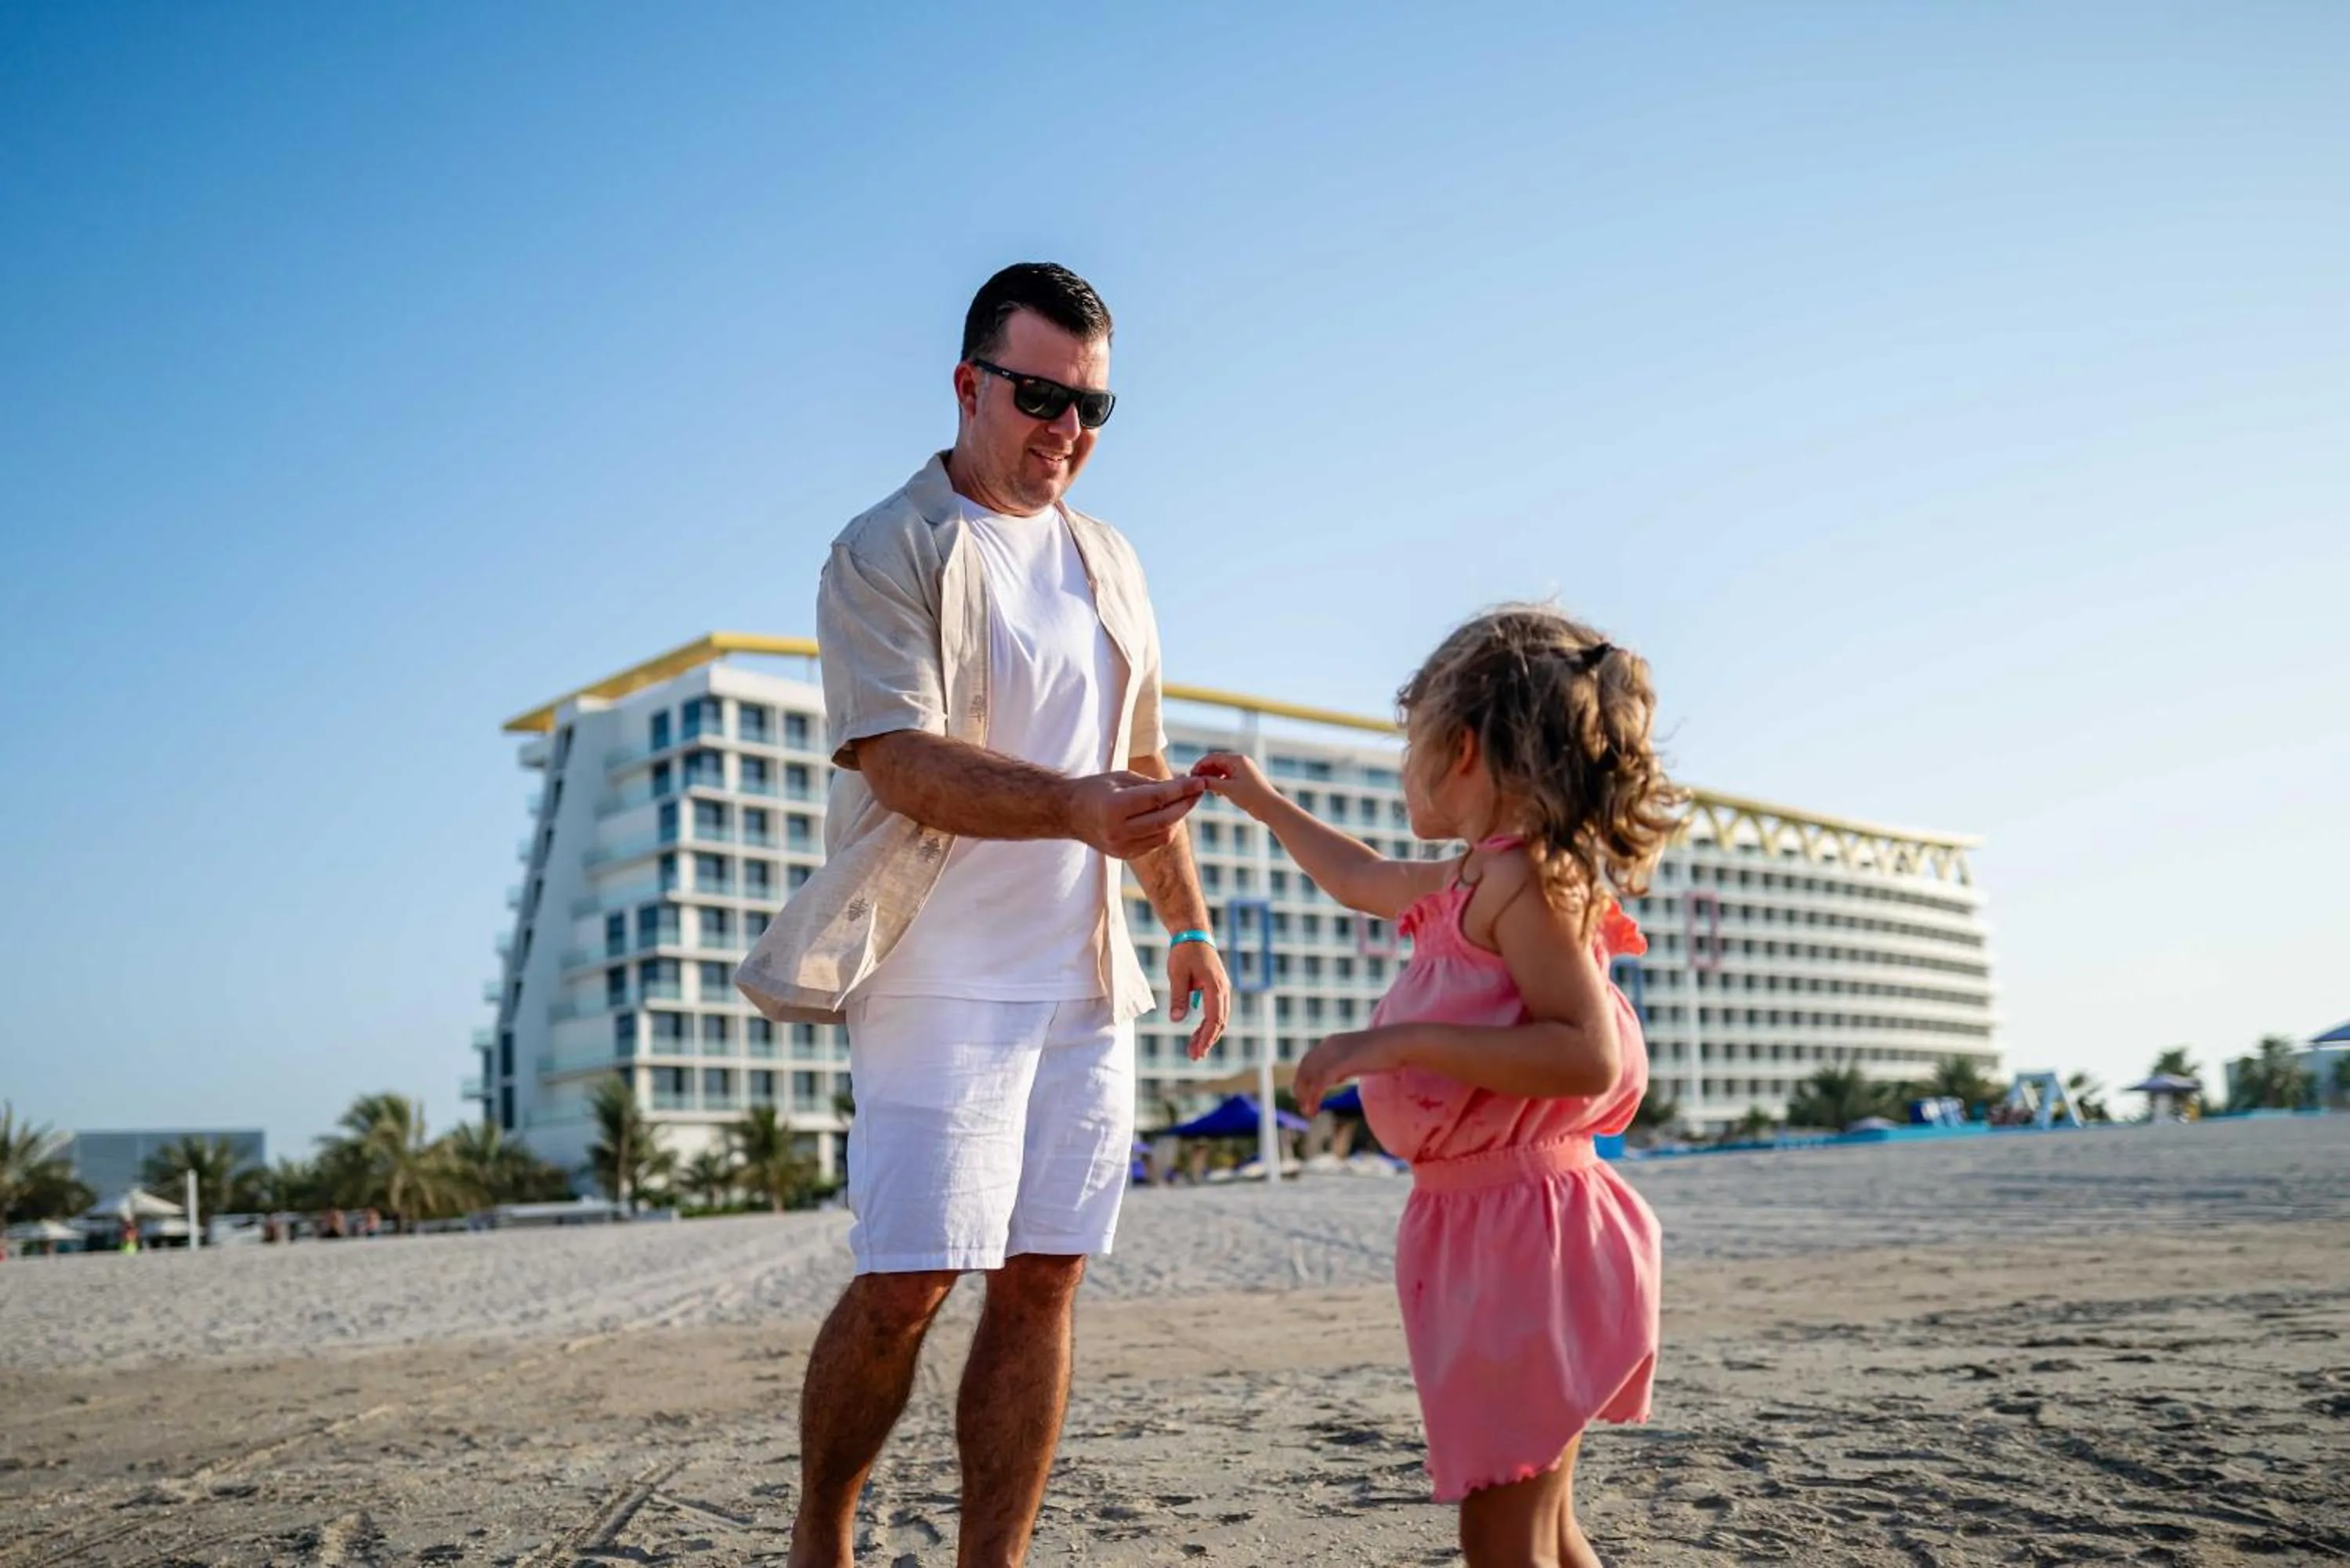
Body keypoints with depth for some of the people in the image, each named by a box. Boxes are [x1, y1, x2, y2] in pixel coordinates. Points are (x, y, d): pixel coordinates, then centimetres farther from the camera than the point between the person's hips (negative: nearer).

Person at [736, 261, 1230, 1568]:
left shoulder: (1110, 562, 17)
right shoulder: (885, 554, -3)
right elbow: (901, 763, -17)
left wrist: (1190, 924, 16)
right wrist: (1074, 806, -32)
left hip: (1085, 981, 6)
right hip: (941, 979, -6)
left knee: (1043, 1280, 3)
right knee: (908, 1284, -7)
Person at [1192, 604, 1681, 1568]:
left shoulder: (1528, 878, -16)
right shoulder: (1473, 883, 13)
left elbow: (1588, 1057, -27)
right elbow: (1363, 881, 33)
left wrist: (1400, 1041, -28)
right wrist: (1264, 803, 39)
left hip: (1524, 1232, -10)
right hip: (1487, 1225, 10)